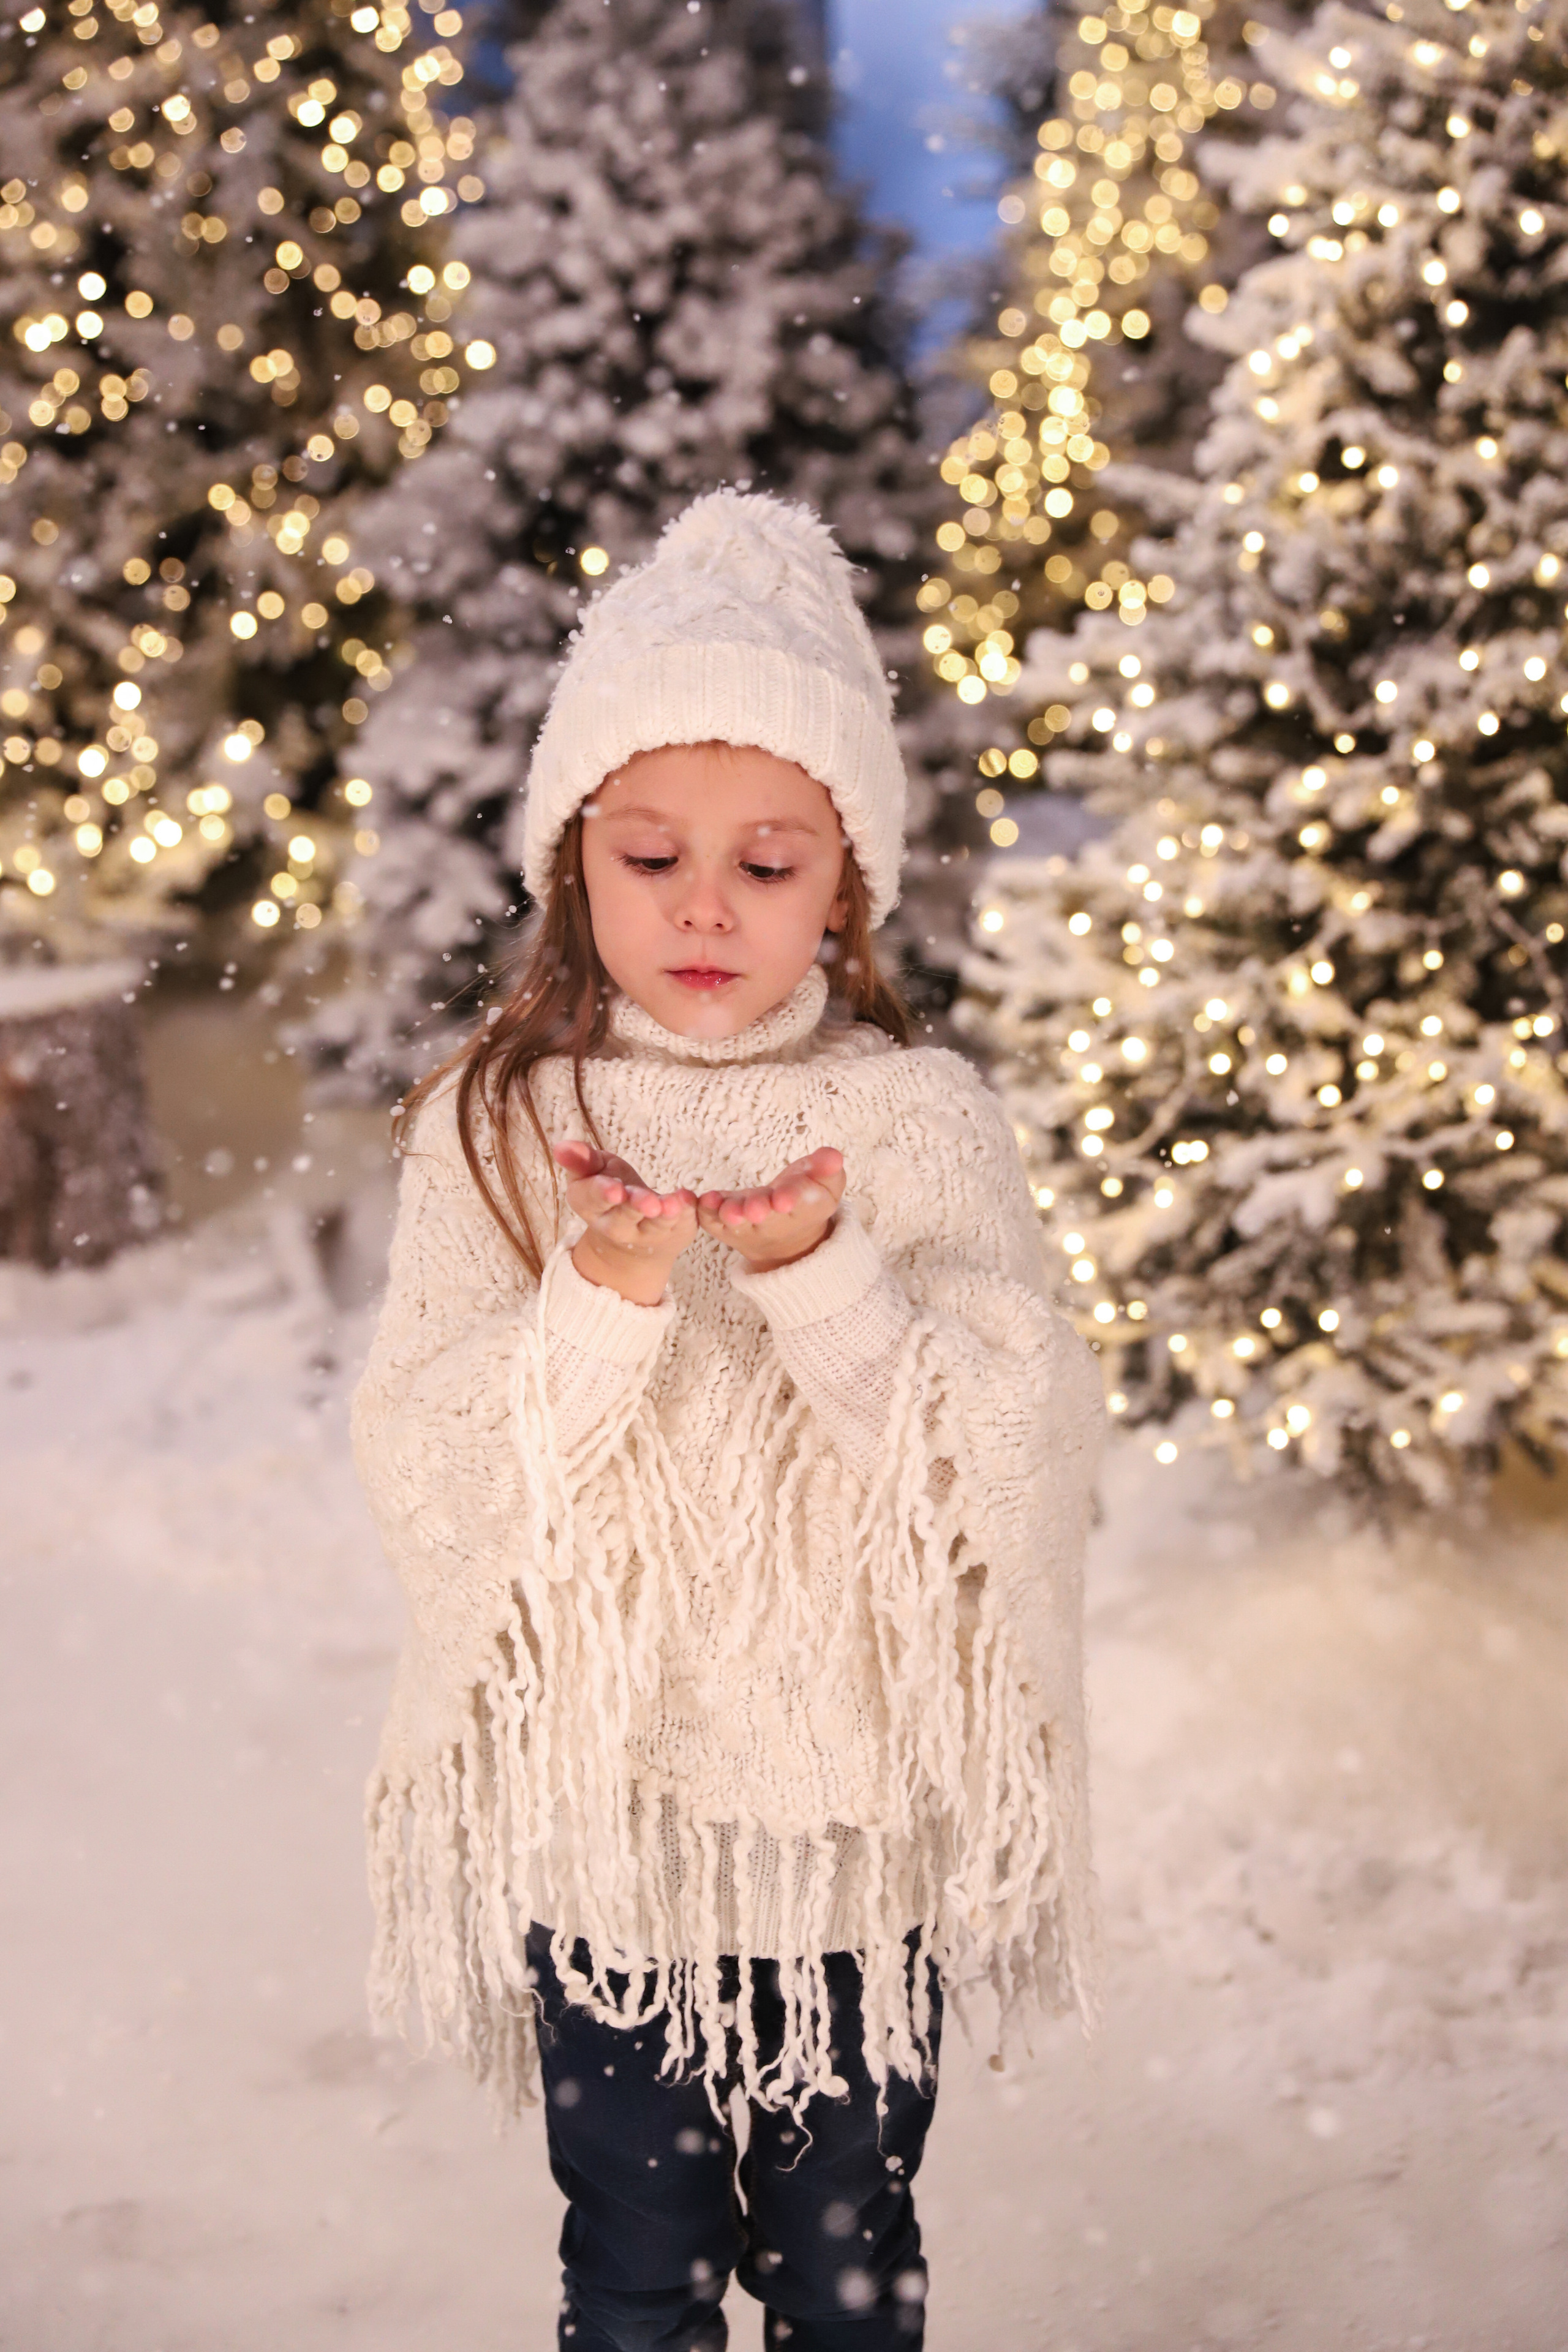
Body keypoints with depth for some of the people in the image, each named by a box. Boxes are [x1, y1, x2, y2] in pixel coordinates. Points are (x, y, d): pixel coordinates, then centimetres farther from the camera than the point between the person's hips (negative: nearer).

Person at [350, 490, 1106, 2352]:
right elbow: (424, 1480, -11)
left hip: (858, 1796, 0)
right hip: (599, 1800, 0)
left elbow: (1018, 1461, -12)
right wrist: (602, 1303, -26)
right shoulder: (496, 1130, -4)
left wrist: (827, 1283, -25)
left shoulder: (923, 1124, -4)